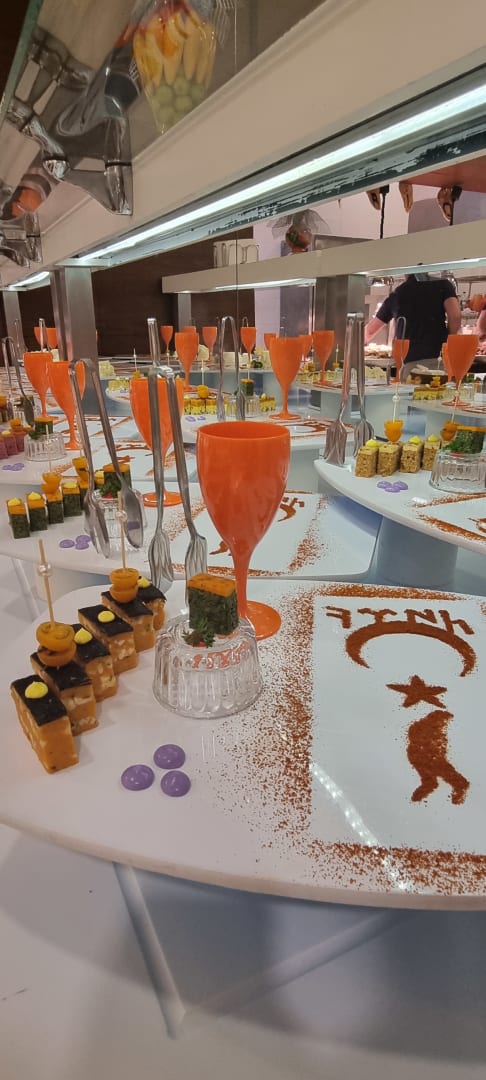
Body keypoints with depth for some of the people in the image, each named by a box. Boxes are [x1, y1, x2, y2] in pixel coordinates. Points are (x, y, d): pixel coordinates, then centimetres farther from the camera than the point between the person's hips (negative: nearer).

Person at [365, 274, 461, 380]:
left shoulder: (396, 294, 21)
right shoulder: (442, 284, 13)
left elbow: (369, 331, 31)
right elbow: (455, 316, -3)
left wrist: (361, 344, 52)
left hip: (410, 360, 1)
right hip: (439, 356, -1)